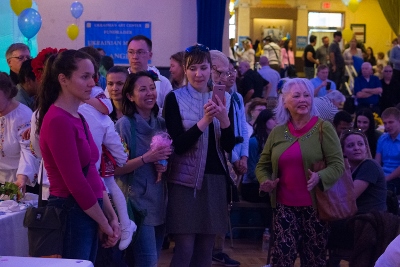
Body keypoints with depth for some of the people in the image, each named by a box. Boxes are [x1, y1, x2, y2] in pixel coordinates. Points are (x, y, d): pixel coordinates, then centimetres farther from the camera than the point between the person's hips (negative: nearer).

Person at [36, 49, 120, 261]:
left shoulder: (77, 118, 13)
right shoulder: (58, 121, -17)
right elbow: (75, 182, -19)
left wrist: (112, 217, 7)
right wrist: (104, 223, -10)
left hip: (86, 214, 9)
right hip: (70, 215, -9)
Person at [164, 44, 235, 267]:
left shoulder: (224, 98, 7)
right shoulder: (175, 98, -4)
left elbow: (229, 146, 1)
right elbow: (178, 144, -12)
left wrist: (224, 118, -16)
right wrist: (204, 120, -23)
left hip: (215, 179, 4)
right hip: (185, 179, -4)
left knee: (206, 248, 9)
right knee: (184, 248, -6)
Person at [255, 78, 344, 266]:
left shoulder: (323, 128, -3)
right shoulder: (277, 132, 8)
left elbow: (337, 165, -8)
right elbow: (263, 165, 16)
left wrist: (320, 177, -27)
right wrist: (265, 181, -5)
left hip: (315, 206, -2)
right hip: (285, 206, 2)